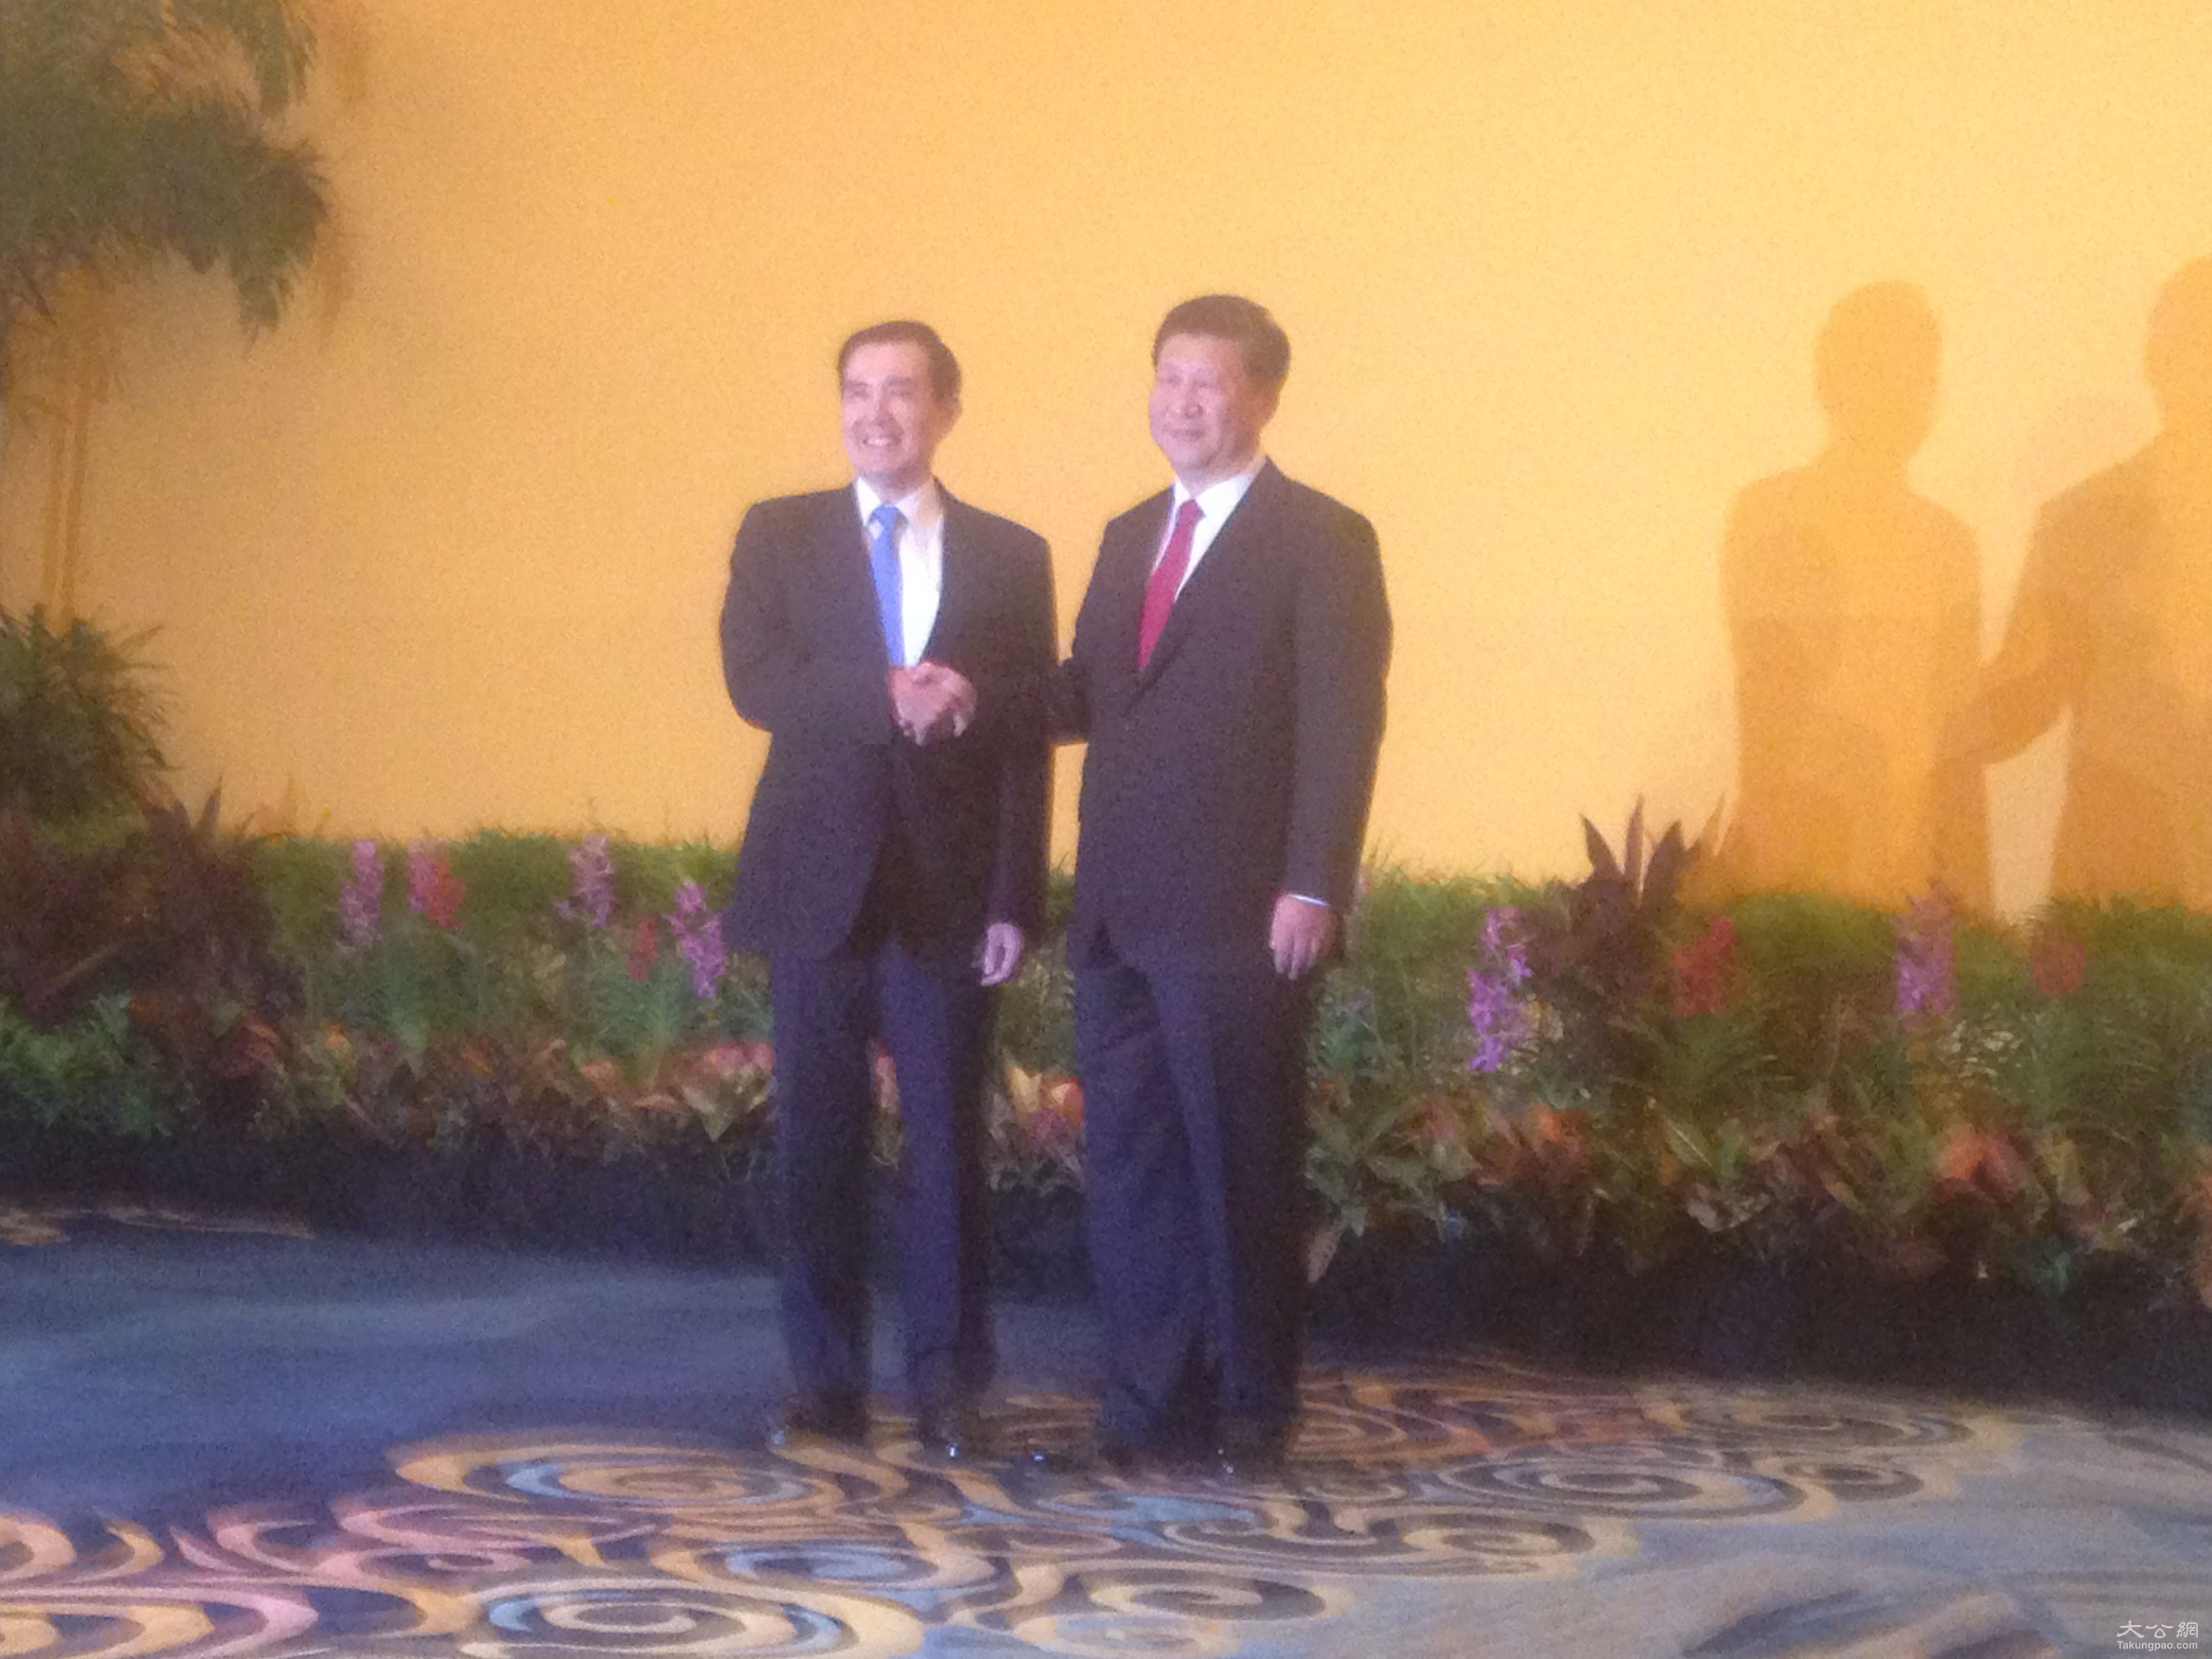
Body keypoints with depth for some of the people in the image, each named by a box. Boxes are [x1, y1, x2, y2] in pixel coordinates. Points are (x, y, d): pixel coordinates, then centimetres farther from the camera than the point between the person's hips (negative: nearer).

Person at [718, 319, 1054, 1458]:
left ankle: (947, 1386, 11)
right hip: (817, 883, 1)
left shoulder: (1010, 557, 7)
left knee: (946, 1141, 2)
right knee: (817, 1143, 5)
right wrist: (888, 694, -23)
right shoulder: (777, 537, 7)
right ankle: (827, 1384, 14)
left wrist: (1014, 902, -5)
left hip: (948, 894, 0)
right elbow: (754, 680, -9)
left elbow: (1027, 739, 2)